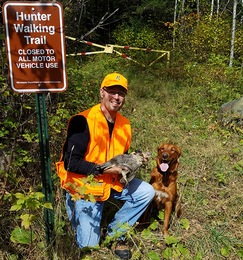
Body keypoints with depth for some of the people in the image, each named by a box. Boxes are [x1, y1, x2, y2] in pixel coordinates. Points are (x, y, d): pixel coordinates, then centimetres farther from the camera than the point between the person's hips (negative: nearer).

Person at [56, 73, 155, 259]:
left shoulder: (124, 124, 1)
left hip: (112, 181, 6)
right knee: (88, 245, -3)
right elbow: (71, 163, -24)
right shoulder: (82, 121, -23)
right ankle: (75, 212, 28)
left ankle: (115, 232, 9)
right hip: (84, 187, -6)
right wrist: (103, 169, -28)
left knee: (147, 192, -5)